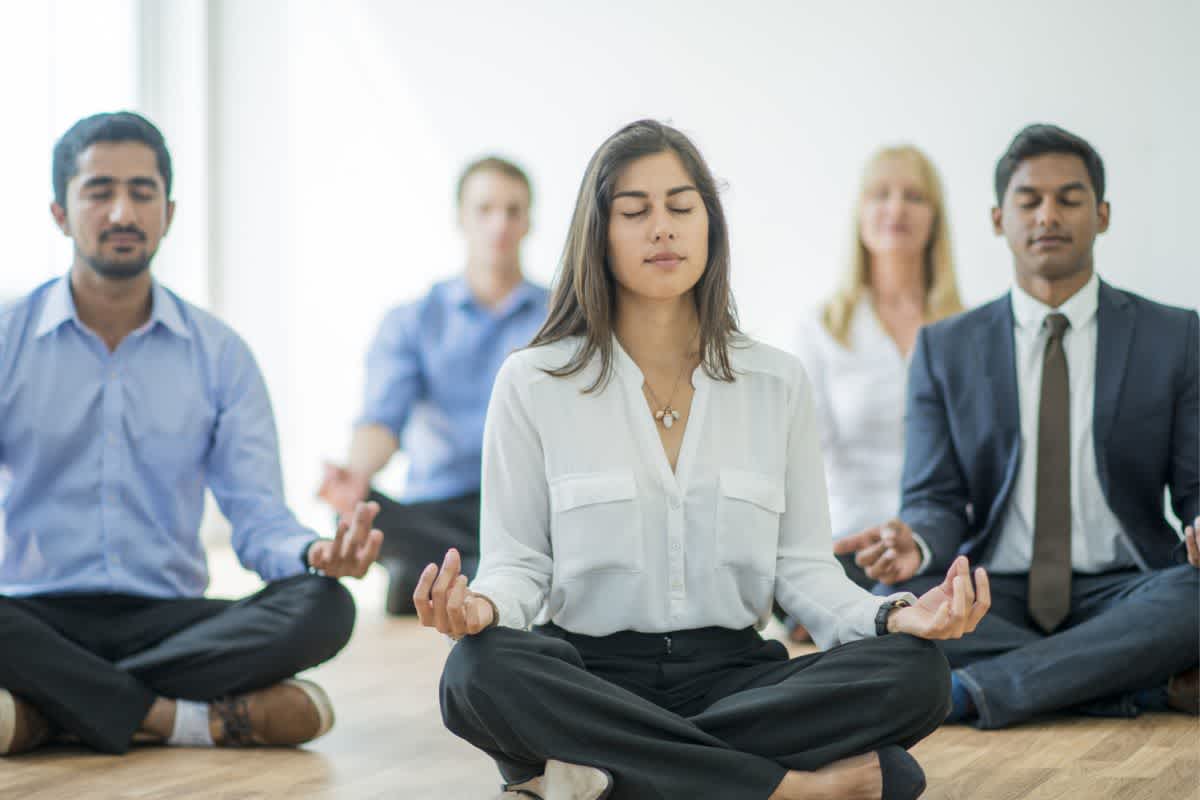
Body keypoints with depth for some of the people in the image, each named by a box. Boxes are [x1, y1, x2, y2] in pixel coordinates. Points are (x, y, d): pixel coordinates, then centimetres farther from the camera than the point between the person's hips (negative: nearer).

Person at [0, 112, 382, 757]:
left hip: (169, 619, 3)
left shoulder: (219, 354, 10)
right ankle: (197, 717, -25)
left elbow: (257, 517, 4)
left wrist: (316, 554, -21)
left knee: (324, 607, -27)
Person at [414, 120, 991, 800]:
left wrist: (893, 616, -15)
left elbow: (804, 567, 6)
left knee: (916, 673, -26)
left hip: (733, 676, 2)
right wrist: (482, 607, -23)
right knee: (481, 671, -36)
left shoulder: (778, 384, 9)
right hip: (593, 678, -2)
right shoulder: (533, 385, 4)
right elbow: (518, 560, 2)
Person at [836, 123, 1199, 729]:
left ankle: (972, 690, -32)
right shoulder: (945, 350, 12)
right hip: (996, 598, 1)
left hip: (1121, 592, -1)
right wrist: (916, 543, -20)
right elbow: (936, 498, 6)